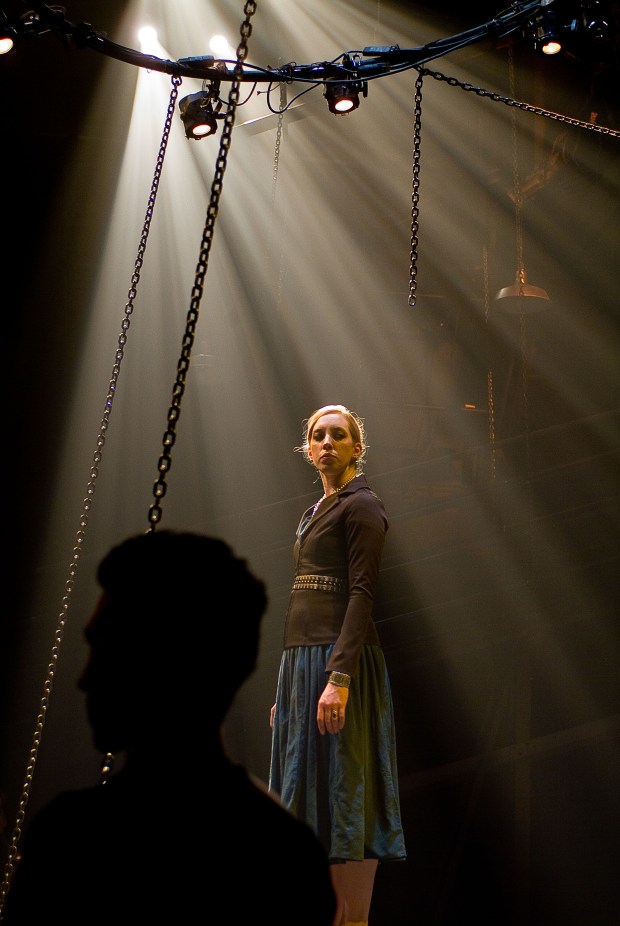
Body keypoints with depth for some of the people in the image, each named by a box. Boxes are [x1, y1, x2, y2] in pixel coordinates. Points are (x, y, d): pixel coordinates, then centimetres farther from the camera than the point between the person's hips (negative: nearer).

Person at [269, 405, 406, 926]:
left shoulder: (361, 505, -5)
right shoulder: (317, 511, 20)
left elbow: (362, 594, -15)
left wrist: (339, 677, -25)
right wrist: (286, 688, 19)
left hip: (340, 658, -9)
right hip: (301, 659, 9)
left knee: (342, 794, -7)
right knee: (310, 795, 9)